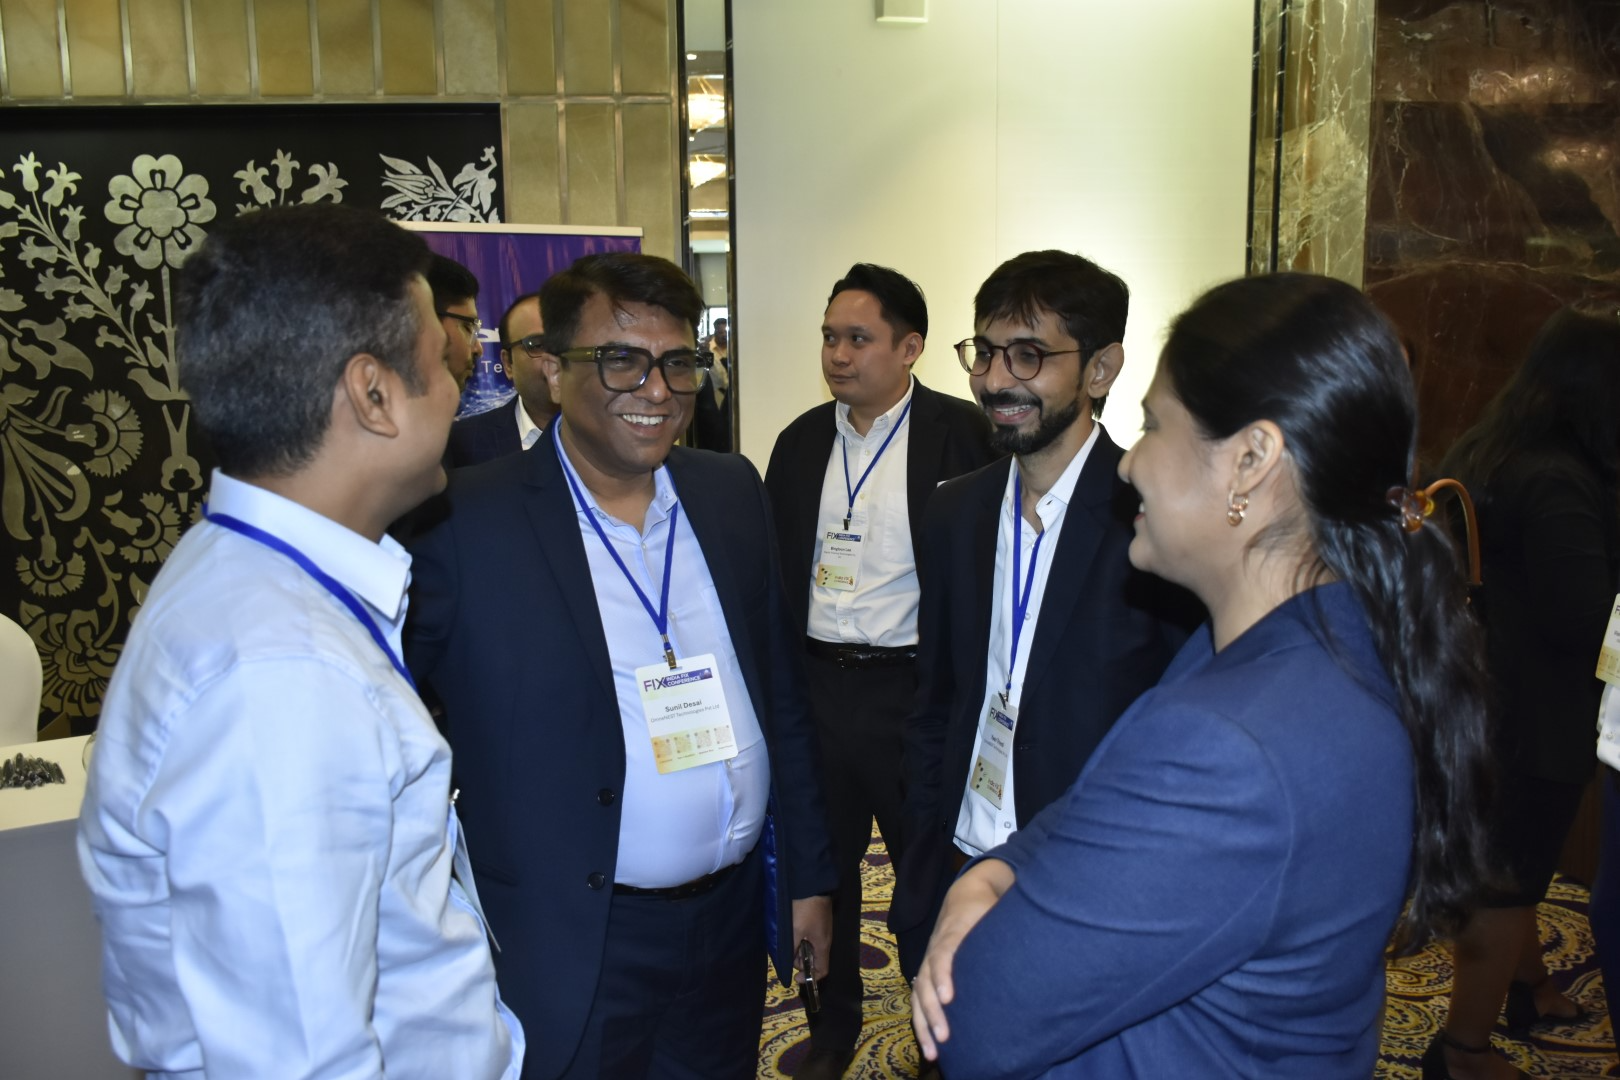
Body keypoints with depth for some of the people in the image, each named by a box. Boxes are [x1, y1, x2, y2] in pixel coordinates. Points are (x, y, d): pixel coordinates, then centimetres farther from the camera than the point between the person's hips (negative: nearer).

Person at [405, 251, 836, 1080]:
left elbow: (782, 697, 8)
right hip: (571, 954, -4)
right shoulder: (465, 524, -14)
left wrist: (809, 874, 10)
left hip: (732, 921, 5)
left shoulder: (732, 493, 2)